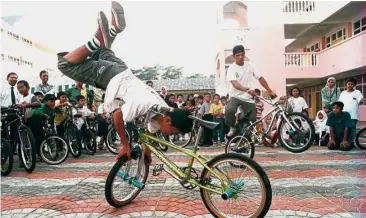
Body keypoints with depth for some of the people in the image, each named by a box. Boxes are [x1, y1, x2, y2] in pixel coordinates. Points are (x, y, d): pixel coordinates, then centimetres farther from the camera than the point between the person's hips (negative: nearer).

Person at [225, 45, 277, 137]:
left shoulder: (249, 66, 3)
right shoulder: (231, 68, -11)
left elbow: (260, 78, 8)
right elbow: (235, 84, -28)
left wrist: (270, 91, 3)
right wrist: (247, 89, -45)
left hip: (248, 98, 4)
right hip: (235, 96, -4)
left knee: (252, 121, -1)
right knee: (229, 110, -32)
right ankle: (232, 128, -5)